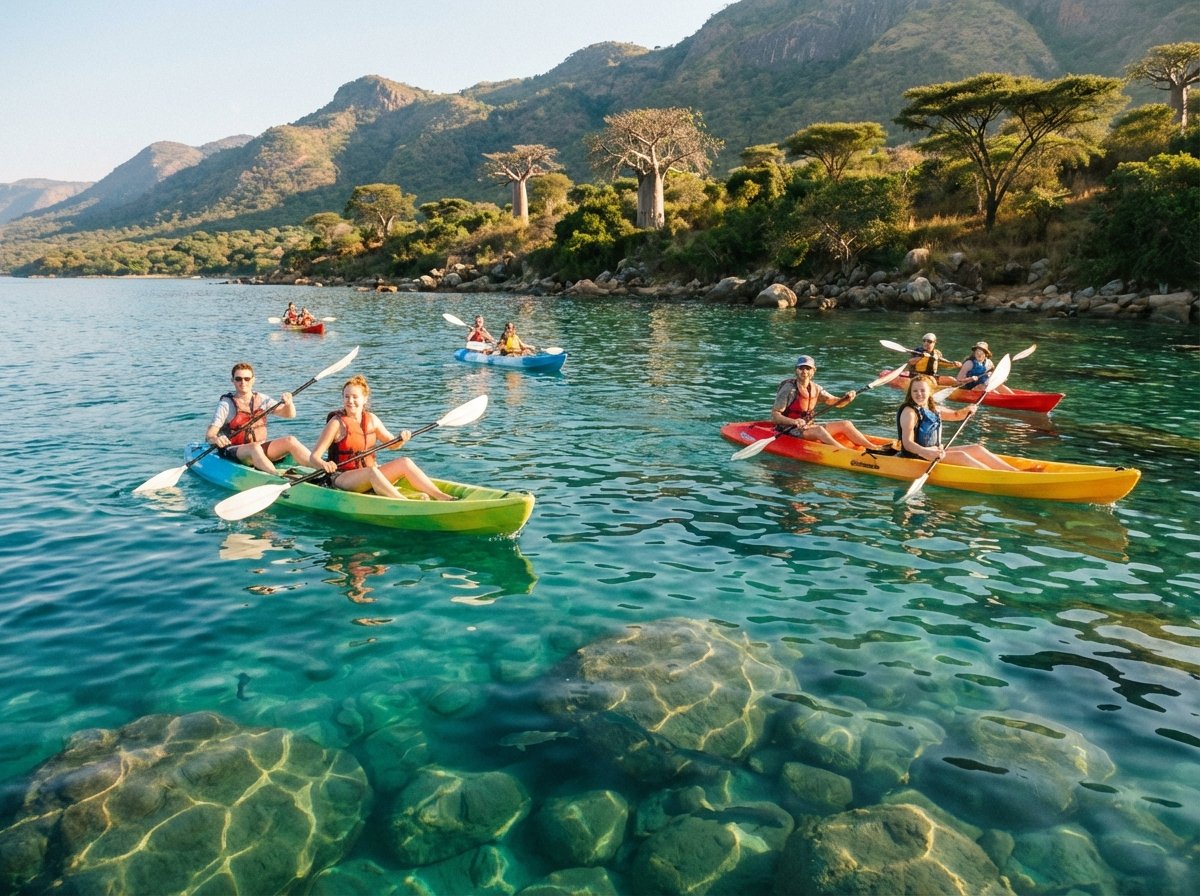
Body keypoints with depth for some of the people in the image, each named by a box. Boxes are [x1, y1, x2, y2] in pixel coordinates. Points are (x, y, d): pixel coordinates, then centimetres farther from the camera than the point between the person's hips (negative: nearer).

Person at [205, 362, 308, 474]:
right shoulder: (226, 404, -3)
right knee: (255, 448, -37)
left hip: (261, 447, 4)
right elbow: (209, 435, -11)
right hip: (233, 452, -4)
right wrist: (215, 439, -36)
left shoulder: (262, 399, 10)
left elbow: (290, 414, 8)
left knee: (290, 441, -20)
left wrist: (288, 403, -15)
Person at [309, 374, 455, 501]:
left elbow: (392, 444, 17)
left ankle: (441, 497, -26)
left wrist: (402, 439, -6)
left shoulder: (371, 419, 6)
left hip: (370, 477, 5)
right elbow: (313, 457, -12)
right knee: (372, 471, -35)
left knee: (404, 462, -15)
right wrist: (324, 464, -35)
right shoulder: (337, 423, -9)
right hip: (342, 478, -5)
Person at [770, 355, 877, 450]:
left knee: (846, 424, -1)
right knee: (819, 429, -34)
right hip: (789, 431, -8)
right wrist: (794, 421, -36)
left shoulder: (815, 388, 7)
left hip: (808, 428, 8)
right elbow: (774, 416, -20)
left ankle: (873, 448, -7)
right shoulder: (789, 389, -14)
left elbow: (836, 402, 11)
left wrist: (847, 399, -12)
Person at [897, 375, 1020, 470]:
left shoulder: (933, 409, 11)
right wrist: (926, 453, -43)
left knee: (977, 449, 1)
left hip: (936, 451, 9)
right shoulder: (909, 412, -16)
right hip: (917, 455, -9)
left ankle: (1013, 472, -4)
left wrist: (967, 410, 5)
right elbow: (907, 443, -25)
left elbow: (955, 415, 29)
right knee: (960, 456, -24)